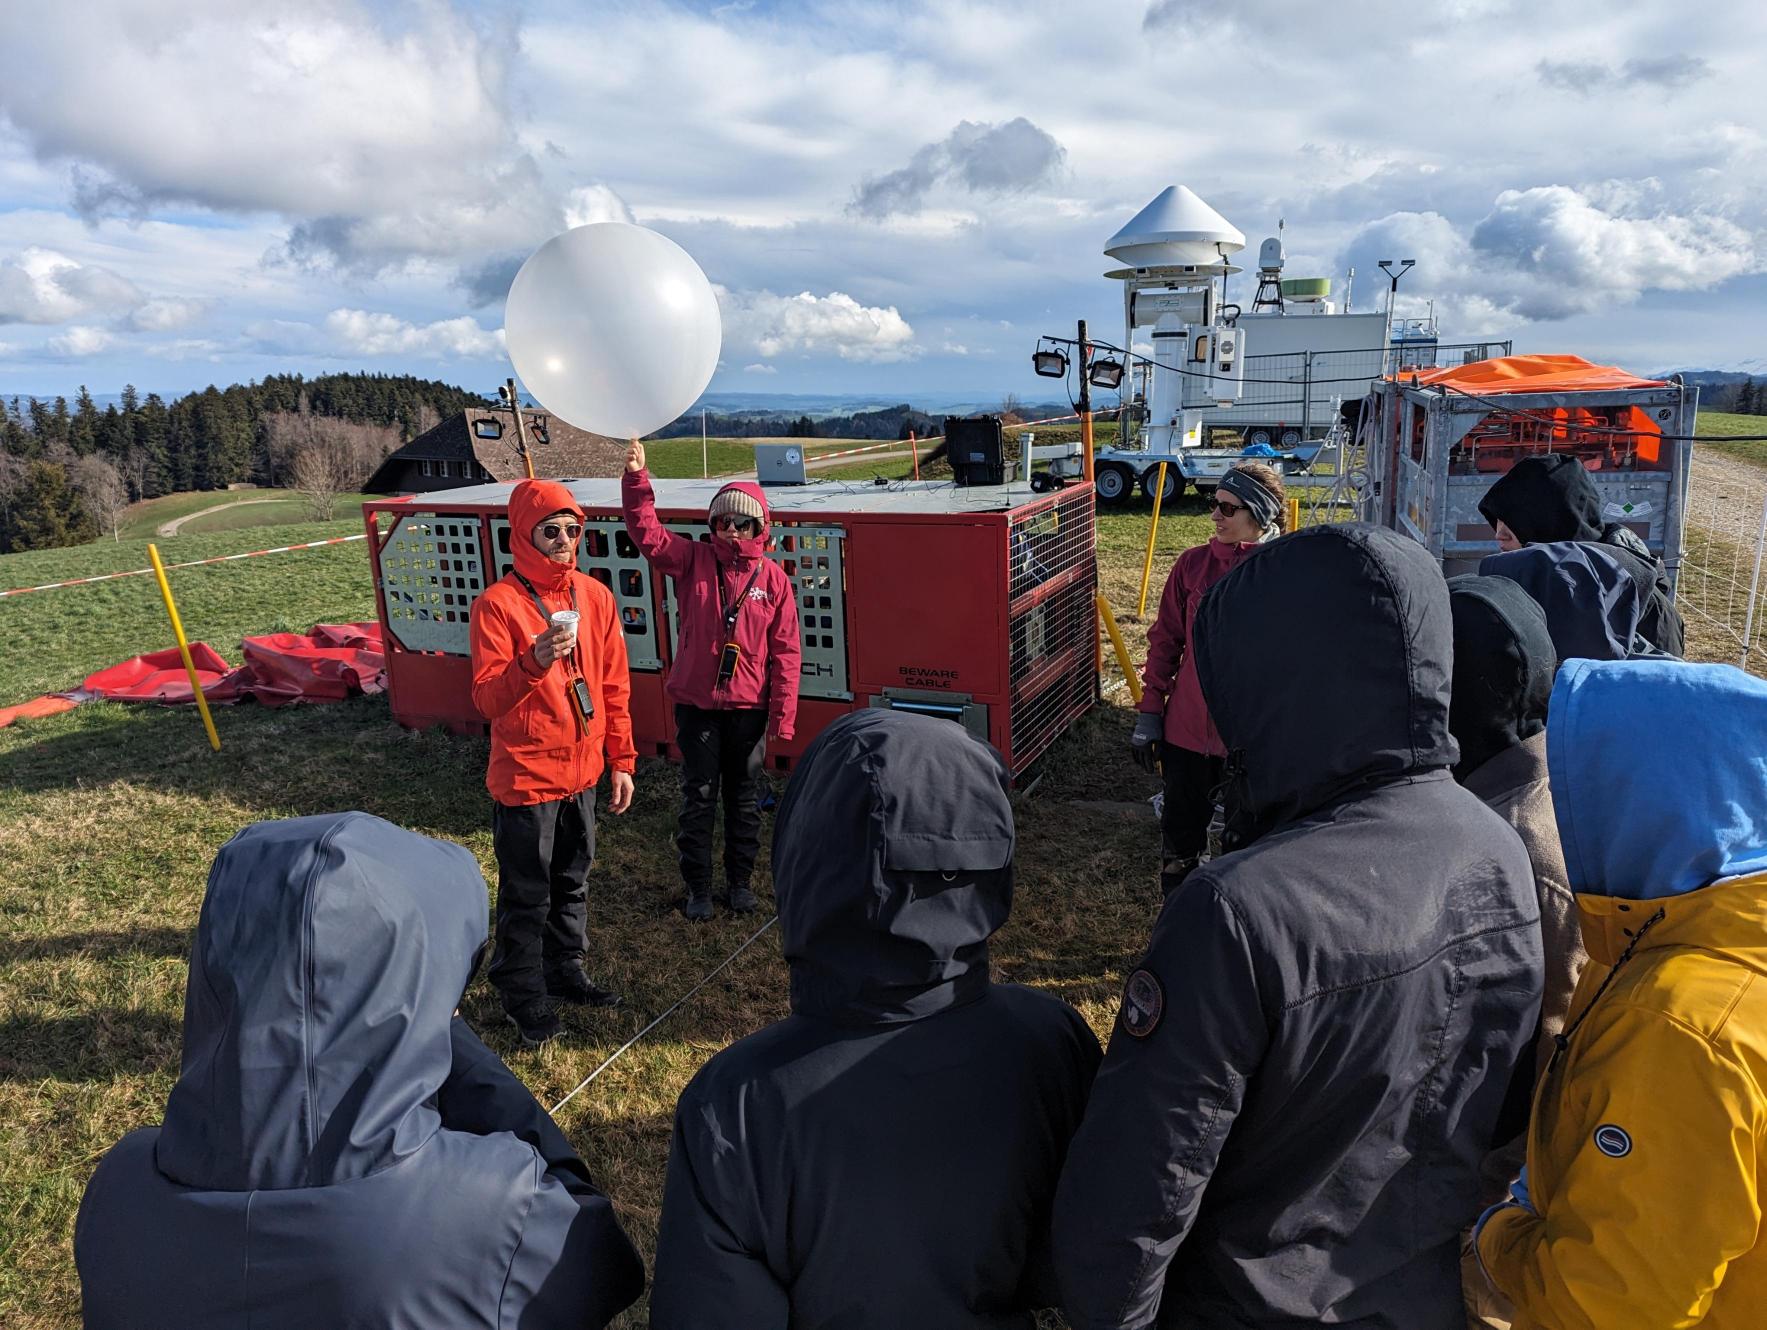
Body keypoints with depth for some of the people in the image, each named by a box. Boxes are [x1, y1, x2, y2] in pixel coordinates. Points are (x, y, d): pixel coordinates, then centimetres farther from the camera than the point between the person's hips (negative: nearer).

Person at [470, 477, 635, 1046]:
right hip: (525, 778, -5)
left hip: (582, 772, 5)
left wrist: (622, 760, 7)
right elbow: (486, 699, -16)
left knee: (572, 883, 20)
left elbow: (614, 687, 6)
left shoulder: (595, 596, 1)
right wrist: (533, 663, -34)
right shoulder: (497, 604, -14)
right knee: (527, 897, 8)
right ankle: (524, 996, 26)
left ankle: (565, 970, 39)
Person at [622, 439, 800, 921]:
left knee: (744, 797, 13)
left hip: (748, 708, 0)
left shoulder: (773, 579, -3)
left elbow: (786, 651, -3)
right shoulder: (693, 560, 0)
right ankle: (698, 887, 22)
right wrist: (636, 477, -26)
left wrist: (782, 716, -6)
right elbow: (647, 531, -11)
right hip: (696, 704, 0)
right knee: (698, 797, 8)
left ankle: (741, 880, 30)